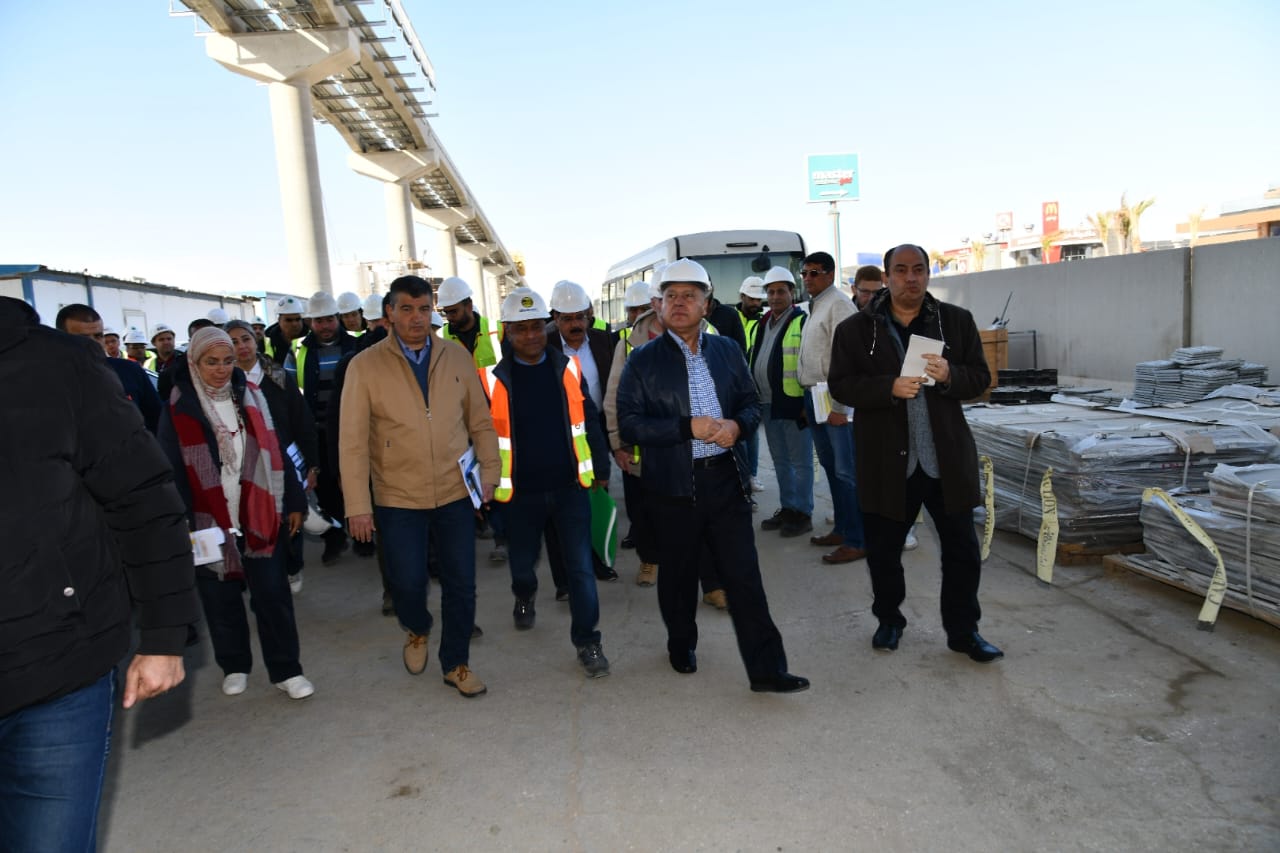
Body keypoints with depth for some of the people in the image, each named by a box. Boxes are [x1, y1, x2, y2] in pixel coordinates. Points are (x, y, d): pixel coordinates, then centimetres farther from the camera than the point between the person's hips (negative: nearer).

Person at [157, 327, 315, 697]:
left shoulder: (251, 396, 3)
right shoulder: (178, 408, -2)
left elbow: (274, 452, 5)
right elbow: (171, 471, -2)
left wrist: (294, 502, 5)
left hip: (259, 517, 1)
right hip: (210, 522, -1)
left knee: (272, 594, 2)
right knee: (221, 599, 12)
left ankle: (285, 669, 13)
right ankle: (234, 666, 30)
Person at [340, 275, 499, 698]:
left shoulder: (457, 357, 1)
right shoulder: (365, 366, -6)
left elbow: (481, 423, 6)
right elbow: (353, 442, -7)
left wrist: (490, 473, -1)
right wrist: (358, 505, -9)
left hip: (456, 493, 2)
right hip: (398, 499, -2)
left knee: (461, 584, 8)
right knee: (408, 583, 6)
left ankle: (456, 663, 29)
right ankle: (417, 631, 41)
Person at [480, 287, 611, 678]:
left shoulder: (567, 367, -2)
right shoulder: (493, 377, -9)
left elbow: (588, 418, 6)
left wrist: (600, 465, 6)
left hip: (569, 485, 0)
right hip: (520, 491, 0)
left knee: (580, 566, -1)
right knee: (523, 561, 18)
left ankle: (587, 641, 12)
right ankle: (524, 599, 51)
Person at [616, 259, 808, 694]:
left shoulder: (727, 350, 8)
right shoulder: (643, 360, -1)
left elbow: (752, 403, 13)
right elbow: (629, 424, -8)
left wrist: (736, 425, -11)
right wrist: (688, 428, -18)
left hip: (726, 478, 2)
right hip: (674, 484, -1)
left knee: (744, 576, 1)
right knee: (679, 573, 14)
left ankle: (766, 670, 8)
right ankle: (681, 646, 38)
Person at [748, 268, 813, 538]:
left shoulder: (803, 322, -8)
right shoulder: (762, 324, 15)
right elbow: (752, 360, 21)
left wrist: (809, 402, -16)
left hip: (793, 403, -8)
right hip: (768, 404, 8)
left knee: (800, 462, 2)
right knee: (780, 461, 16)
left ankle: (803, 513, 10)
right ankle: (787, 508, 27)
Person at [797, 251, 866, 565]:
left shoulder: (838, 305, -11)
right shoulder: (814, 307, 17)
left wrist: (839, 406, -20)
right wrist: (808, 402, 12)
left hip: (834, 400, -9)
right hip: (814, 397, 10)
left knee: (846, 471, -6)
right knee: (831, 467, 16)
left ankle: (857, 541, 2)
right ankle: (842, 529, 27)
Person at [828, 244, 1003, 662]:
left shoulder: (957, 321, 4)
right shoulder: (855, 329, -1)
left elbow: (980, 377, 5)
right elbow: (841, 385, -5)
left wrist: (949, 375, -16)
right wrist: (890, 388, -21)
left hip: (946, 456, 2)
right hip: (886, 459, -1)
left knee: (962, 548, 9)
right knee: (883, 548, 12)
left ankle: (963, 630, 26)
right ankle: (888, 620, 34)